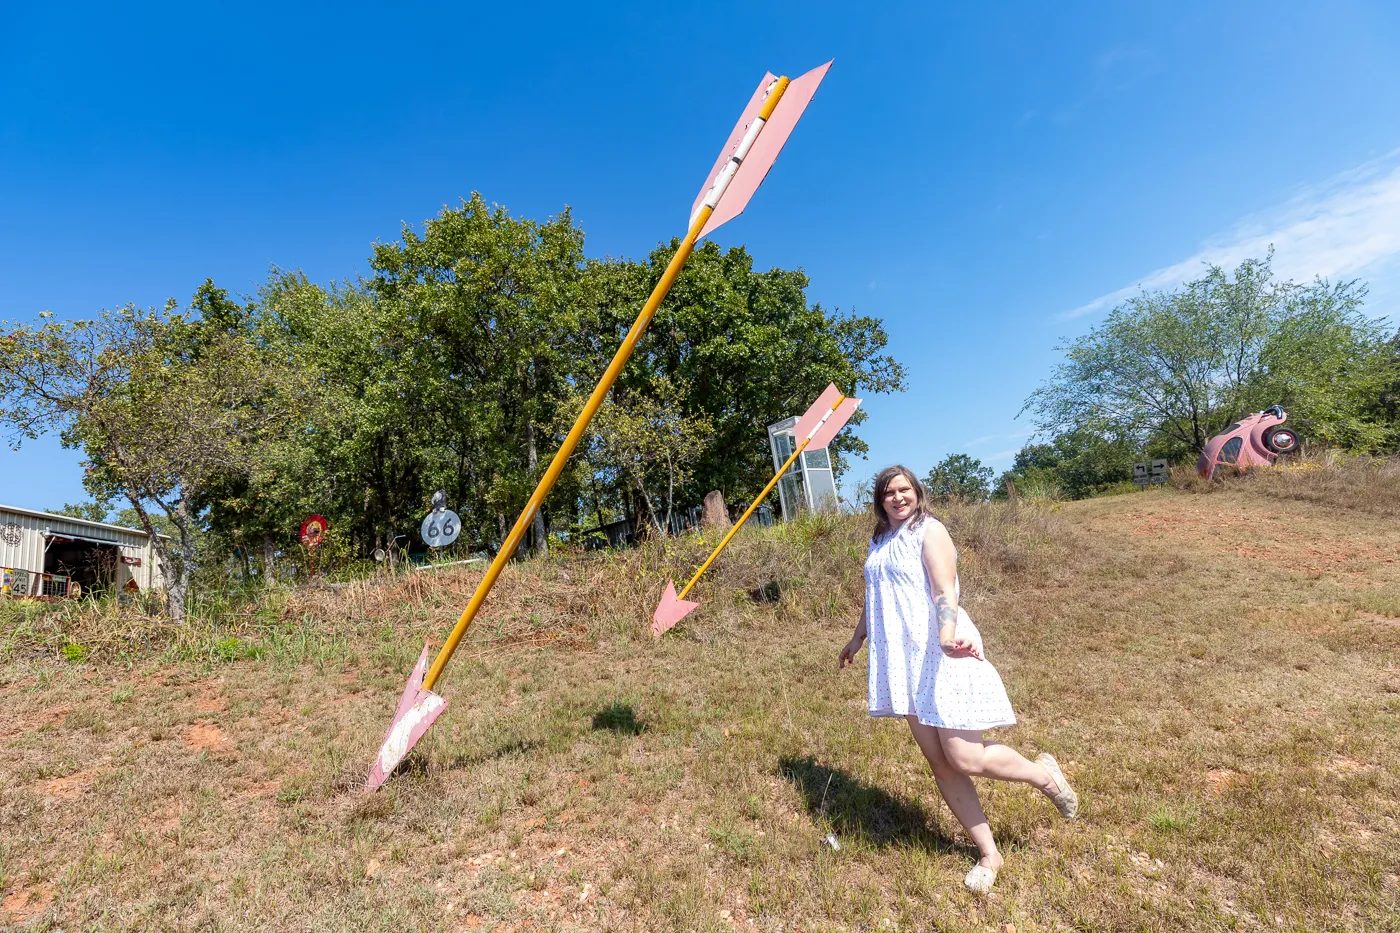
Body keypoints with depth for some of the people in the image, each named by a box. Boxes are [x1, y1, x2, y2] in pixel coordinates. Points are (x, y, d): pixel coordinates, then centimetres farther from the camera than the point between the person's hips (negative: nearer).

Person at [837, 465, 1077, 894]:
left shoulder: (929, 530, -8)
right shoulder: (880, 542, 13)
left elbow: (945, 591, -20)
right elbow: (874, 597, 26)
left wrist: (948, 633, -38)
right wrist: (857, 638, 36)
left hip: (939, 656, -7)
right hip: (904, 660, 7)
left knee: (965, 759, -5)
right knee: (939, 762, 8)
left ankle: (1044, 774, 24)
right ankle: (988, 855, 23)